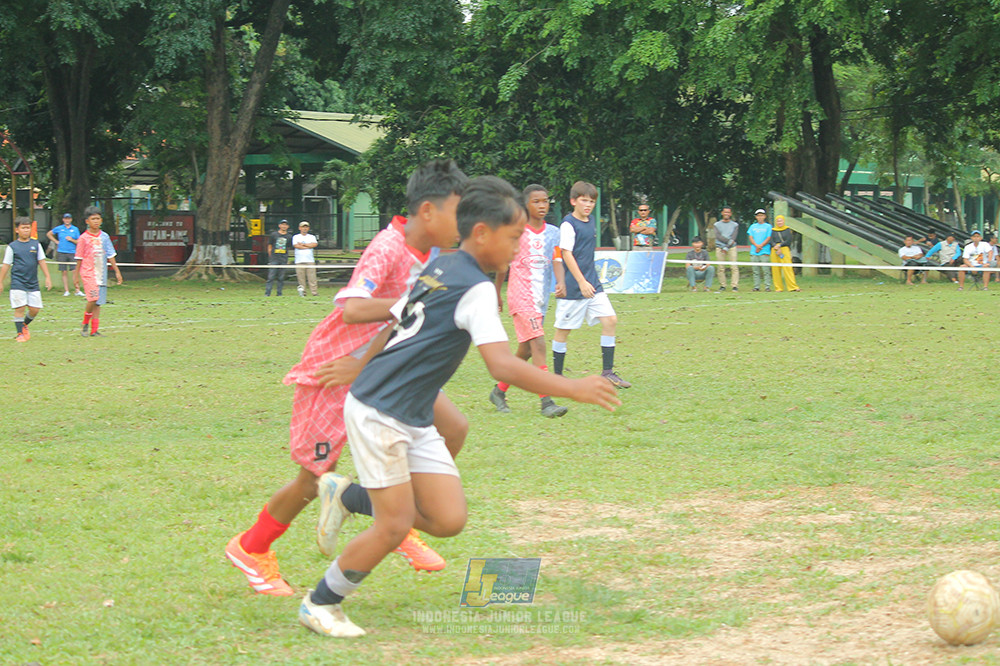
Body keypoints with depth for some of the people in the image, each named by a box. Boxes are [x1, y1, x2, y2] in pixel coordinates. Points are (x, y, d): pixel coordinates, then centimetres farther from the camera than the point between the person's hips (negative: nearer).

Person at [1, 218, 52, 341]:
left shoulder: (36, 244, 8)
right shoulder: (12, 247, 1)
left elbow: (41, 261, 12)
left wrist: (47, 277, 6)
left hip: (33, 283, 3)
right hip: (18, 283, -3)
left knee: (35, 309, 1)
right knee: (20, 308, -7)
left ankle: (24, 325, 28)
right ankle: (20, 333, 5)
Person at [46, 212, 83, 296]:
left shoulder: (75, 229, 7)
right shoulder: (59, 229, 8)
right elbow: (48, 234, 20)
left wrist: (72, 240, -10)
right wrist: (56, 241, 10)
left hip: (72, 253, -1)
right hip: (61, 253, 1)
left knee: (75, 272, -9)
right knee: (64, 272, 0)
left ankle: (77, 290, -7)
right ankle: (66, 291, 4)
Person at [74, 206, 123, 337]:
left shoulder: (104, 237, 9)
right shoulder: (84, 238, -2)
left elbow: (110, 256, 14)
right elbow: (79, 258, 2)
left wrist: (117, 272, 11)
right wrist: (76, 275, 2)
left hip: (101, 274, 4)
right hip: (88, 272, -4)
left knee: (98, 302, 4)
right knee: (93, 298, -18)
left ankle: (94, 330, 8)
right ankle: (85, 325, 0)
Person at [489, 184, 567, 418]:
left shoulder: (553, 233, 9)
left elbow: (557, 260, 2)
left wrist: (561, 283, -17)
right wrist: (497, 294, 14)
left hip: (541, 298, 6)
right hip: (520, 295, -6)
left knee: (526, 350, 12)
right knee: (538, 343, -18)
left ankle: (499, 391, 30)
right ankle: (546, 402, -22)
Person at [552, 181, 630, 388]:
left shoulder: (590, 221, 12)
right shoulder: (568, 224, -12)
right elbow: (566, 254, -18)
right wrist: (582, 282, -23)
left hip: (592, 283, 8)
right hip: (572, 286, -7)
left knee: (610, 320, -3)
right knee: (564, 329, 2)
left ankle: (608, 372, 2)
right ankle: (557, 375, 13)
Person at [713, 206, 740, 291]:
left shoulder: (735, 225, 11)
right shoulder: (717, 225, 11)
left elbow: (733, 238, 0)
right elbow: (718, 236, -3)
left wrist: (726, 247, -11)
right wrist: (729, 241, -14)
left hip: (732, 247, -1)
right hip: (720, 248, 1)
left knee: (734, 267, -11)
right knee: (721, 268, -3)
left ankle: (735, 286, -14)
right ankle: (722, 286, 2)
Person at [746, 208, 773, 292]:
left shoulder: (768, 226, 7)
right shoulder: (753, 226, 17)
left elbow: (768, 238, 0)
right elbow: (751, 238, 9)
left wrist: (760, 246, -9)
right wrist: (757, 246, -8)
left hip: (764, 251, -3)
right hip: (754, 252, 3)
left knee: (765, 270, -9)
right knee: (755, 271, 2)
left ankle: (767, 287, -9)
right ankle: (756, 287, 4)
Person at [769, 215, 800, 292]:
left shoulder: (787, 230, 9)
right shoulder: (773, 231, 14)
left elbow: (788, 241, -1)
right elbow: (771, 242, 3)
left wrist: (779, 245, -11)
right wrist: (777, 248, -13)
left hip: (785, 250, -2)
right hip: (774, 251, 2)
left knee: (788, 268, -12)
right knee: (776, 269, -2)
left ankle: (793, 286, -15)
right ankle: (778, 288, 4)